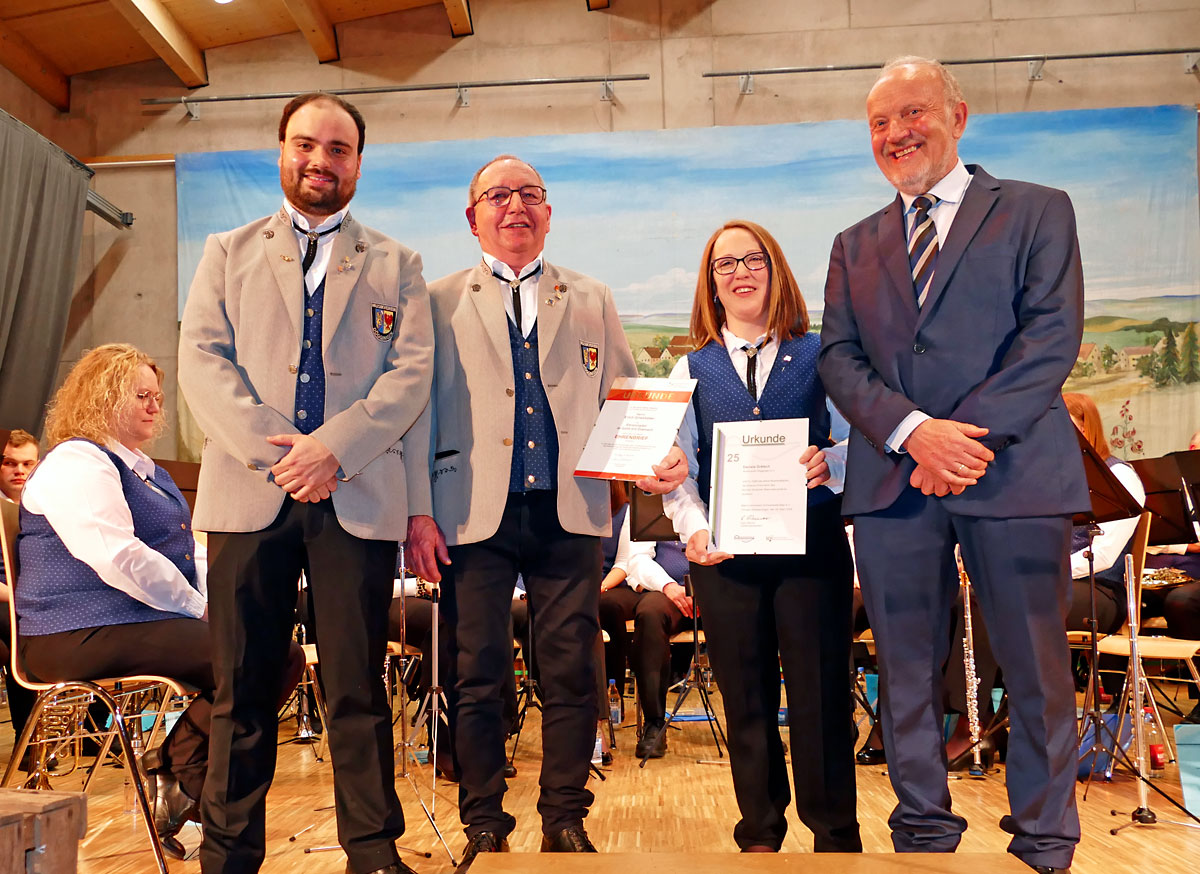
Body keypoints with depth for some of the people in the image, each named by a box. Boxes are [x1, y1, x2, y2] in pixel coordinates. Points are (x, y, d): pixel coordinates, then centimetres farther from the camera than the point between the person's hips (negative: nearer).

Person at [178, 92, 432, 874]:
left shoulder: (396, 265, 14)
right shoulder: (229, 252, 16)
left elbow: (412, 372, 2)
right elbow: (202, 360, 4)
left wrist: (332, 447, -12)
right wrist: (272, 452, -10)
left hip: (359, 497, 0)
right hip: (250, 493, 1)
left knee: (359, 688, 3)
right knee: (243, 688, 5)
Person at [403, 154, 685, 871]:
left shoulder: (593, 301, 15)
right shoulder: (440, 303, 10)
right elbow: (419, 411, 5)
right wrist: (418, 512, -3)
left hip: (569, 514, 1)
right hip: (473, 516, -1)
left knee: (572, 675, 4)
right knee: (477, 677, 3)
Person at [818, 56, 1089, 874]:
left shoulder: (1038, 211, 8)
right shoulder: (856, 247, 18)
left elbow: (1053, 336, -3)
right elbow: (838, 358, 6)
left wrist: (969, 435, -14)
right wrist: (914, 430, -12)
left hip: (1014, 472, -3)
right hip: (893, 484, 3)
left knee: (1036, 669, 3)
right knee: (907, 673, 8)